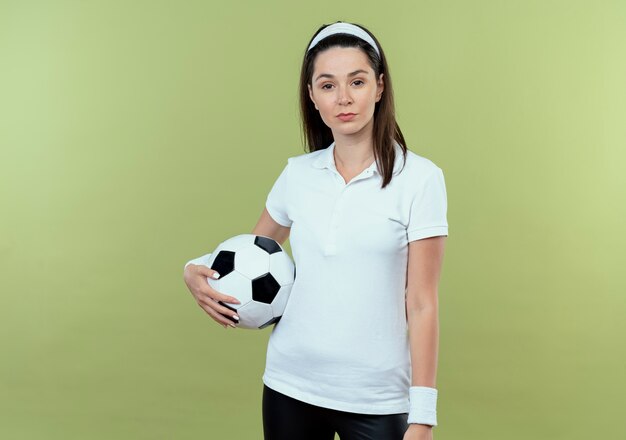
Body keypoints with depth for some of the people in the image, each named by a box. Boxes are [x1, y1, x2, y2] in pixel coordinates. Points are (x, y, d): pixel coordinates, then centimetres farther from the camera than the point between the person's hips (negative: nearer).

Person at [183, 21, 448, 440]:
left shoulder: (419, 177, -8)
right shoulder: (297, 174, 2)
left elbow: (422, 305, -9)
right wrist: (196, 269, -1)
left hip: (375, 400, -3)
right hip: (289, 386, 4)